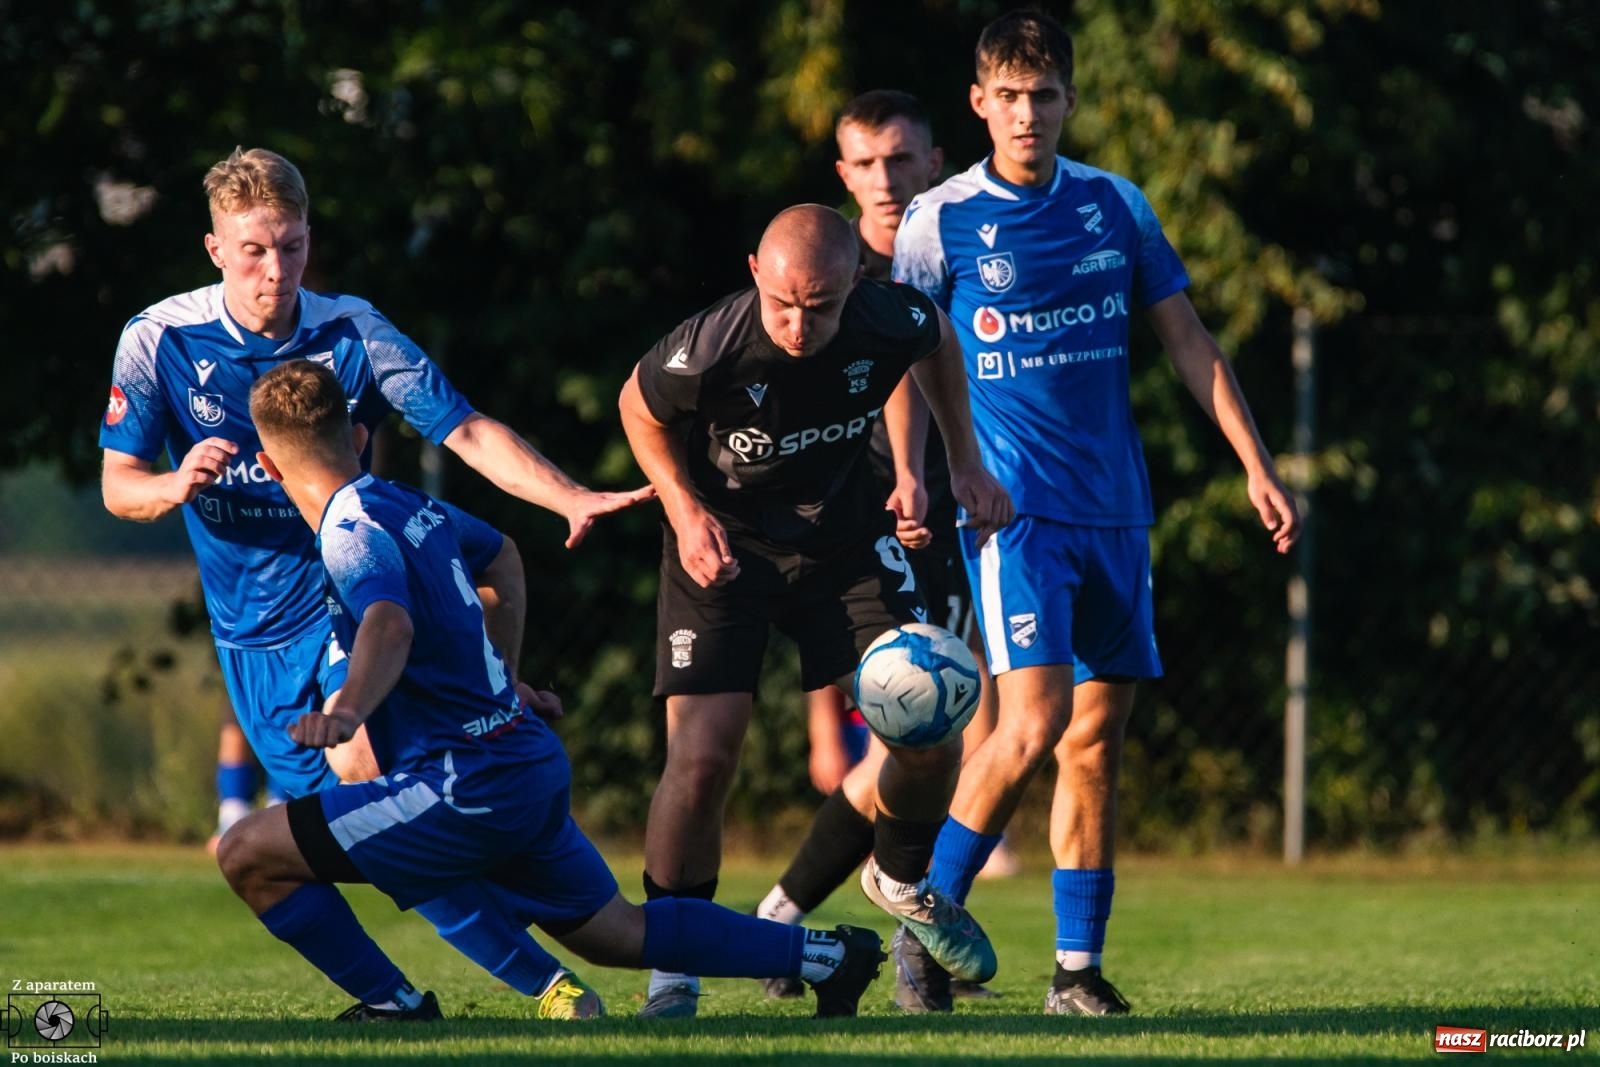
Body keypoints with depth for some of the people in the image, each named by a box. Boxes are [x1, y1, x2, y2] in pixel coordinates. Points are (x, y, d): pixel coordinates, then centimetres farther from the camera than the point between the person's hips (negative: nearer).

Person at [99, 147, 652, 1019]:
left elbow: (466, 432, -12)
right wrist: (178, 484, -25)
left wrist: (571, 498, -25)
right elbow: (118, 487, -2)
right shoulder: (159, 341, -7)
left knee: (357, 758, -29)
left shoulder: (352, 332, -9)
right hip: (250, 624, 2)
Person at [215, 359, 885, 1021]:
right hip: (536, 769, 9)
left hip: (469, 788, -9)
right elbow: (501, 556, 34)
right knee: (617, 933, 24)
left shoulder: (352, 534, -14)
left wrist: (348, 709, -54)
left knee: (247, 855, -8)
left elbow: (389, 625, -37)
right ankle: (827, 956, 24)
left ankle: (397, 1008, 0)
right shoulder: (415, 508, 12)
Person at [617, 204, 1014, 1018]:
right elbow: (639, 407, -6)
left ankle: (903, 882, 27)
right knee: (702, 755, -17)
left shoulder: (891, 321, -24)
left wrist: (964, 463, 6)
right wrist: (684, 507, -17)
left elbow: (936, 344, 5)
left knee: (932, 730, -6)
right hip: (723, 544, -3)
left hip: (843, 534, 3)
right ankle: (673, 963, 3)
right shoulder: (707, 350, -31)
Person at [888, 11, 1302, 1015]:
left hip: (1116, 511, 4)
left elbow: (1190, 341, 12)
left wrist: (1258, 468, 8)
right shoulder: (941, 220, -2)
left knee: (1099, 737, 3)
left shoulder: (1118, 207, 8)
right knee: (1036, 720, -18)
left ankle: (1079, 969, 9)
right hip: (1014, 507, -4)